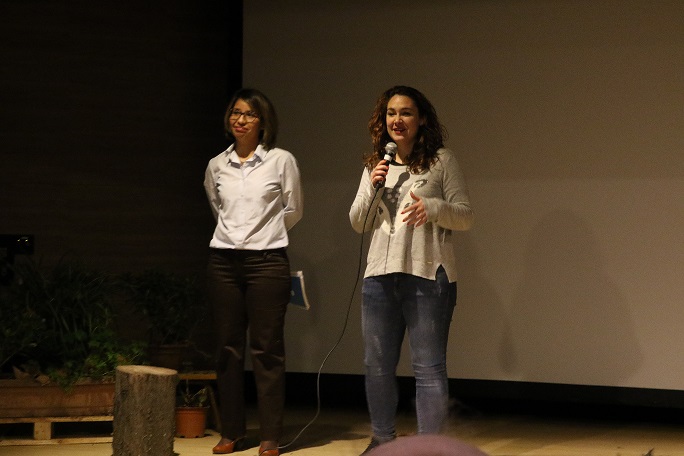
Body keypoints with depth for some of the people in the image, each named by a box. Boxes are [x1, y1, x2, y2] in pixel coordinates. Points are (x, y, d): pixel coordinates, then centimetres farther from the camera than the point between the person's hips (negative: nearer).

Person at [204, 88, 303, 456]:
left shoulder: (282, 161, -1)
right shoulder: (216, 165, 8)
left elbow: (293, 211, 8)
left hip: (267, 260, -3)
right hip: (223, 260, 3)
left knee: (267, 349, -3)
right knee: (228, 347, 5)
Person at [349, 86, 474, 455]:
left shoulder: (441, 161, 1)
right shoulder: (374, 166, 13)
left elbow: (465, 216, -1)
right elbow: (357, 223, 13)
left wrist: (432, 208, -20)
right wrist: (373, 189, -4)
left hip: (427, 275, -5)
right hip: (380, 275, 5)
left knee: (428, 368, -3)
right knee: (377, 365, 11)